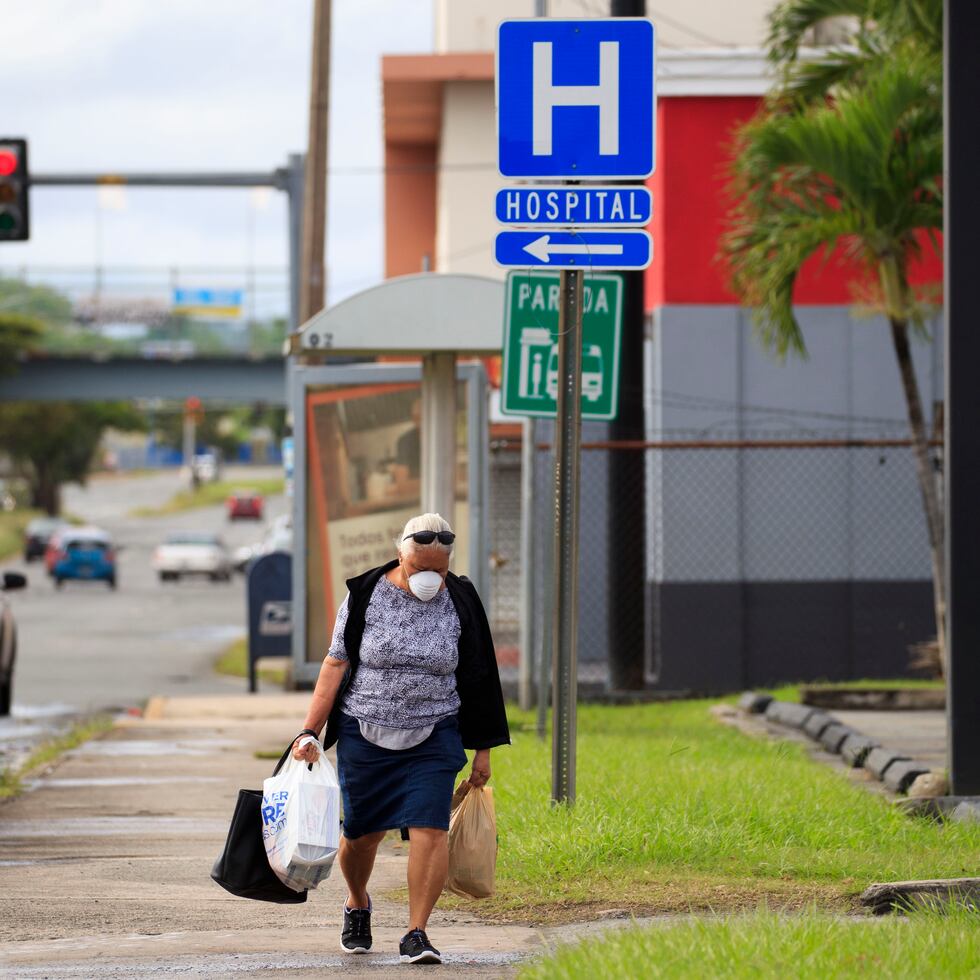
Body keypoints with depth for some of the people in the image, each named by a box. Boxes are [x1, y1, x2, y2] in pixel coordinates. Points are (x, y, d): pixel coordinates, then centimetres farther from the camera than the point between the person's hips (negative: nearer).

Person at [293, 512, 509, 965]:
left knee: (429, 830, -15)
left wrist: (483, 750, 8)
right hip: (365, 736, 0)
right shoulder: (366, 596, -5)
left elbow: (478, 681, 7)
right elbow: (336, 664, -2)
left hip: (433, 738, 0)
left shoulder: (459, 603, -1)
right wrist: (310, 732, -8)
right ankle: (357, 904, 39)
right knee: (363, 832, 8)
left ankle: (416, 935, -9)